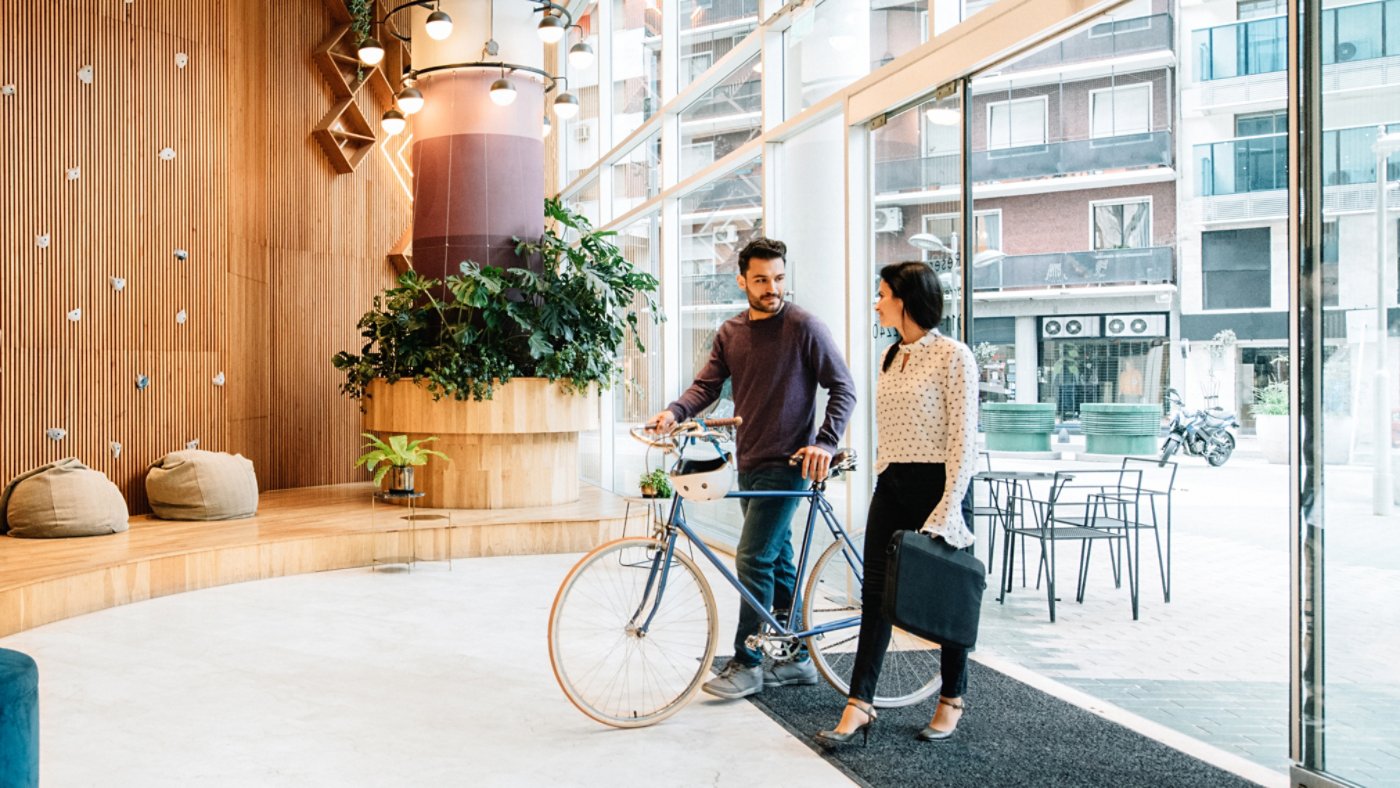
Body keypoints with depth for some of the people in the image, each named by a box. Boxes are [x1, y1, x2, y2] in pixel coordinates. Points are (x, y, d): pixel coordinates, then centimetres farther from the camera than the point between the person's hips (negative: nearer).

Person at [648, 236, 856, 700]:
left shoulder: (804, 326, -9)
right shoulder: (730, 333, 8)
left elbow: (843, 388, -8)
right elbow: (707, 385, 4)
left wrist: (826, 442, -20)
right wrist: (674, 412, -16)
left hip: (787, 463, -7)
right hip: (749, 462, 7)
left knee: (754, 558, -9)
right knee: (777, 558, 13)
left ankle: (747, 663, 4)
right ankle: (797, 657, 25)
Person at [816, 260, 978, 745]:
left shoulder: (953, 356, -11)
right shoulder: (891, 356, 11)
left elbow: (963, 438, -14)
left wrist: (948, 508, -18)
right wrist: (882, 476, 17)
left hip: (936, 486, -7)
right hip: (891, 486, 7)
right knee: (876, 594, 2)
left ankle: (952, 701, 25)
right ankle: (859, 706, 6)